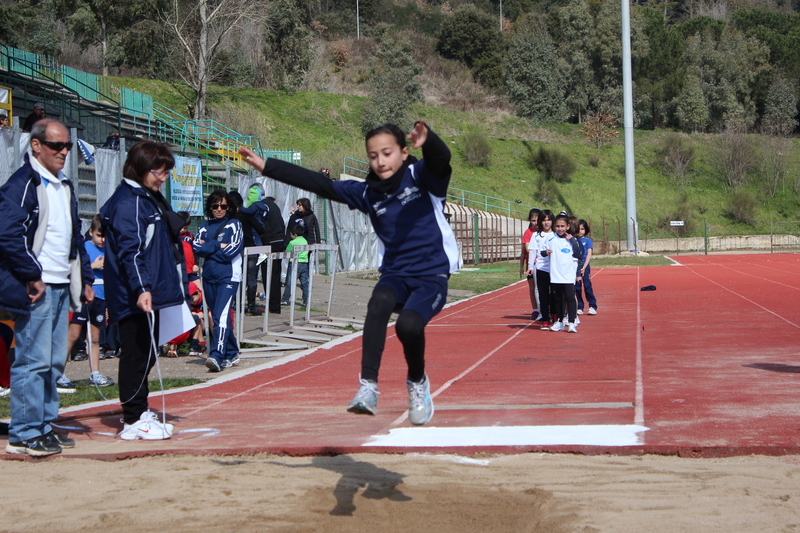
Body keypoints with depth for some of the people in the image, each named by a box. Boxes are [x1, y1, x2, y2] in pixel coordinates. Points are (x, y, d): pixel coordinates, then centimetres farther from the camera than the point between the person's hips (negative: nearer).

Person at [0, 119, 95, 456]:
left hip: (61, 287, 9)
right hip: (35, 288, -9)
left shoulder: (64, 186, 19)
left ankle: (45, 425, 19)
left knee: (54, 361, 11)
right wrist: (33, 276, -18)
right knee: (33, 360, -8)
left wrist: (85, 279, 19)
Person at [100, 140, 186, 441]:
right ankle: (134, 421, -1)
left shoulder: (153, 198, 18)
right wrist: (140, 288, -31)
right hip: (135, 296, -10)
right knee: (137, 354, -6)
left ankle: (139, 411, 27)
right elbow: (129, 249, -23)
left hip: (152, 292, 10)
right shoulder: (128, 201, -14)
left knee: (146, 353, 17)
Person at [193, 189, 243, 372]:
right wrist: (218, 245, -8)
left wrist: (208, 248, -3)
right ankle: (231, 354, 22)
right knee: (216, 317, 10)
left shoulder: (234, 225, 4)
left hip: (228, 277, -5)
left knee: (221, 316, -18)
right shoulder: (204, 227, 15)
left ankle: (216, 356, -28)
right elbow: (197, 248, 0)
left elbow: (232, 250, -9)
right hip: (209, 277, 5)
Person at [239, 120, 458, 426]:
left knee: (409, 325, -29)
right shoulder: (368, 193, 7)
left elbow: (441, 159, -27)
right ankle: (368, 387, -35)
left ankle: (417, 383, 3)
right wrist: (267, 167, 8)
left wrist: (428, 142, -52)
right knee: (379, 302, -32)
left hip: (432, 274, -3)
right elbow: (319, 185, 9)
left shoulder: (421, 176, -5)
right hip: (395, 274, 3)